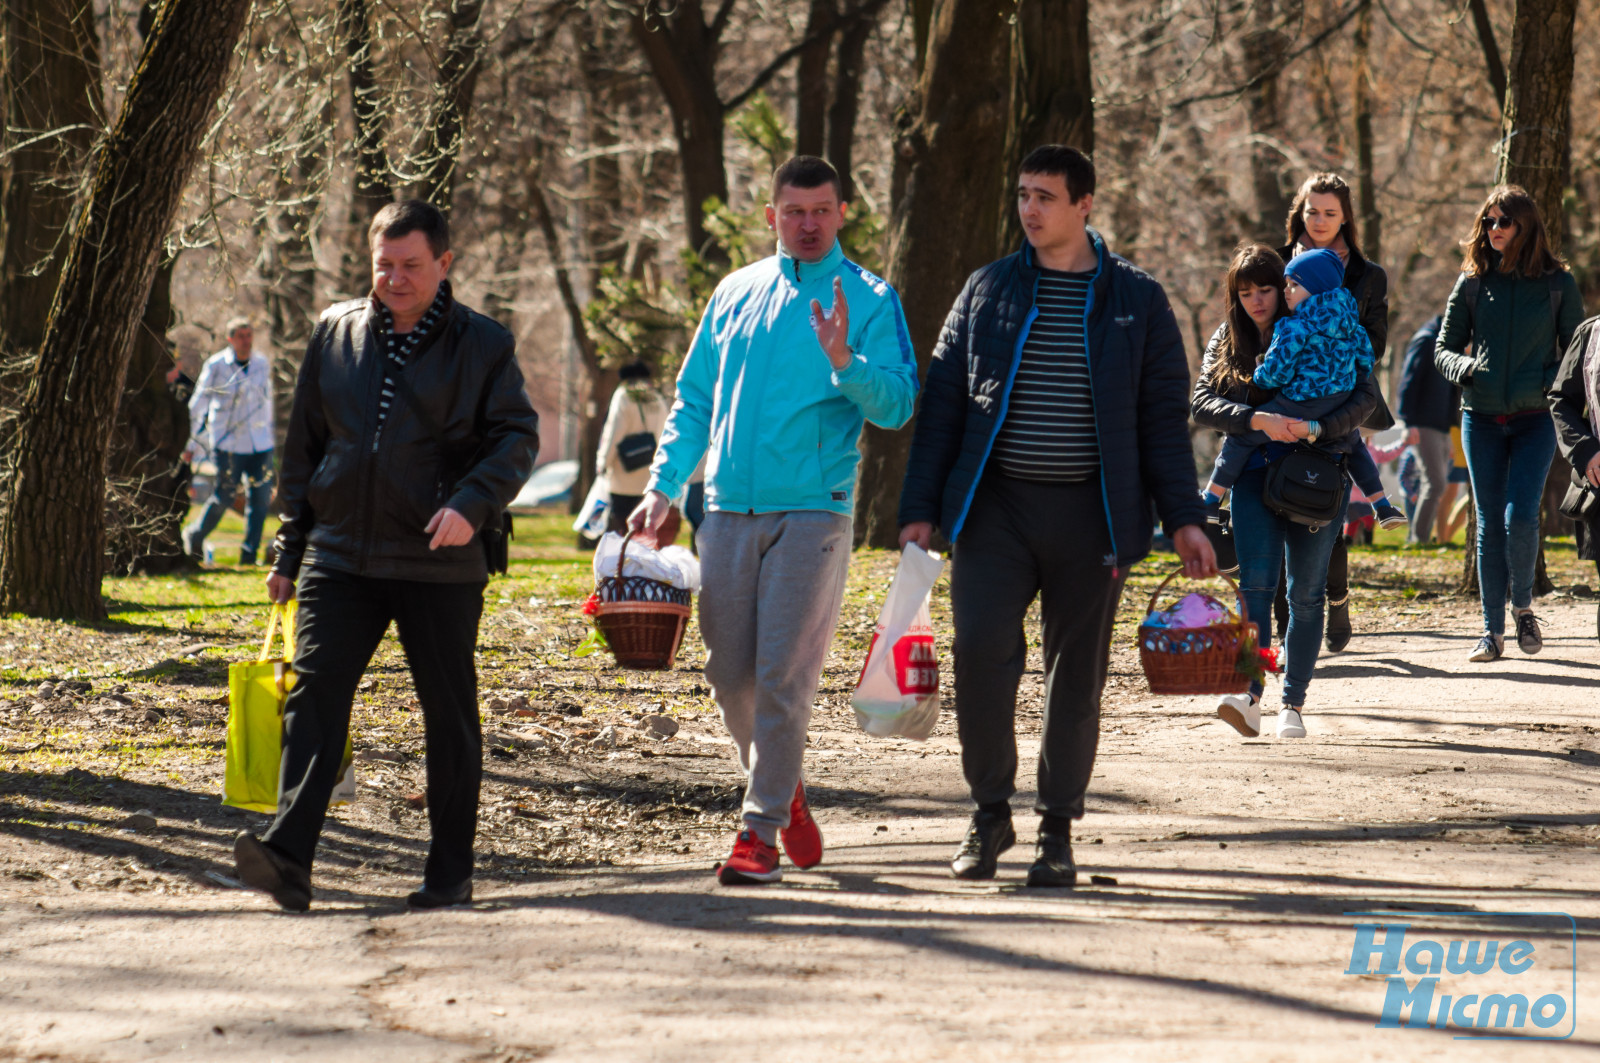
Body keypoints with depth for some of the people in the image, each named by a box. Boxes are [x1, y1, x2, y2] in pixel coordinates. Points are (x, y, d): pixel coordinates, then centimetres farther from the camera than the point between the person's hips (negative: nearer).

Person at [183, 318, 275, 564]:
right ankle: (194, 537, 22)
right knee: (223, 497, -3)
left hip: (260, 443, 4)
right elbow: (198, 403, 3)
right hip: (227, 442, -4)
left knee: (261, 498, -3)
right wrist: (191, 443, 5)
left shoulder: (263, 364, 7)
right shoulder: (216, 365, -4)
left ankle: (249, 553, 6)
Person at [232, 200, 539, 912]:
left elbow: (517, 438, -4)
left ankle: (450, 871, 13)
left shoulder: (482, 345, 2)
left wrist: (473, 504, -22)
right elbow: (304, 445, 16)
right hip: (341, 555, 2)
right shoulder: (335, 334, 11)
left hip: (439, 564, -2)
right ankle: (288, 857, -22)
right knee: (315, 692, -13)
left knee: (449, 714, 4)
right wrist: (290, 550, 14)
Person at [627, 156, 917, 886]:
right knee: (729, 673, 7)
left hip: (811, 511, -4)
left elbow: (896, 406, -8)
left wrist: (843, 360, -25)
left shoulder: (869, 300, 1)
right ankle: (782, 789, 30)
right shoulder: (736, 293, 14)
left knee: (783, 674, -9)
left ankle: (762, 831, -5)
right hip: (729, 510, 4)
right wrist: (663, 485, 9)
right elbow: (694, 400, 18)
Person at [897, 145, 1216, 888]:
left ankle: (1057, 829, 15)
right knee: (980, 648, -15)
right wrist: (920, 509, 3)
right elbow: (943, 403, 10)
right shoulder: (987, 291, 9)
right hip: (997, 507, 0)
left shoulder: (1136, 302, 5)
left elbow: (1162, 417, 8)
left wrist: (1183, 518, 2)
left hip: (1090, 515, 0)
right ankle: (990, 813, 1)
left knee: (1077, 673, 4)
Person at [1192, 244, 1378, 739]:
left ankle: (1293, 703, 11)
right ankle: (1249, 697, -25)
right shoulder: (1226, 342, 7)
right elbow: (1201, 403, -5)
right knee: (1256, 584, -16)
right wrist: (1258, 419, -21)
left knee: (1306, 591, 3)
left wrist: (1317, 428, -25)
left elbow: (1366, 394, -9)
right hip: (1255, 473, 1)